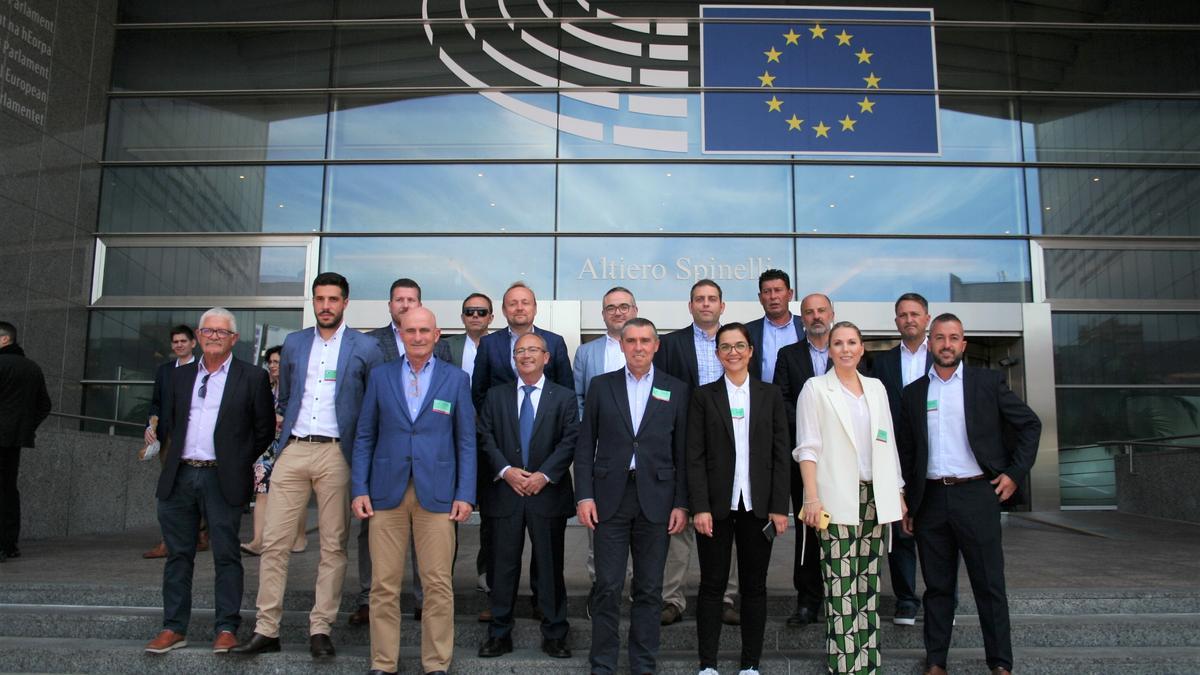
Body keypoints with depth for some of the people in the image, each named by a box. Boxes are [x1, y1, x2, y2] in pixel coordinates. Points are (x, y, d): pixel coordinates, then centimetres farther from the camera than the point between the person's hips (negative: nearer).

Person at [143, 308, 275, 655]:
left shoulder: (252, 377, -1)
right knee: (178, 555, 10)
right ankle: (174, 628, 19)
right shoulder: (181, 375, 13)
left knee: (226, 555, 1)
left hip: (222, 478, -4)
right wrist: (179, 454, 11)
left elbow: (265, 429, 2)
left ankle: (226, 629, 9)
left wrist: (239, 461, 4)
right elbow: (168, 423, 21)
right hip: (179, 475, 4)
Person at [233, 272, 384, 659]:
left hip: (336, 454, -3)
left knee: (333, 546, 2)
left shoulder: (365, 348, 1)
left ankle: (320, 630, 11)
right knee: (274, 543, 1)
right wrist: (285, 425, 14)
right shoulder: (293, 343, 13)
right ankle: (266, 630, 10)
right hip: (292, 451, 3)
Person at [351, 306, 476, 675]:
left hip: (436, 493, -1)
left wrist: (465, 494, -3)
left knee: (439, 583, 1)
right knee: (384, 584, 4)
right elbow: (364, 436, 9)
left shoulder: (456, 378, 5)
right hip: (386, 492, 1)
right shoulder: (380, 376, 8)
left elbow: (466, 441, 4)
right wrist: (359, 488, 1)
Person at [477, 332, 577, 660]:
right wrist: (506, 470, -11)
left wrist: (544, 475, -13)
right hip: (505, 492, 1)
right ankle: (500, 634, 18)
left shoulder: (564, 397, 4)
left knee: (551, 566, 6)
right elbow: (485, 437, 2)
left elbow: (569, 441, -4)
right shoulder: (496, 396, 9)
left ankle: (554, 635, 18)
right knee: (504, 565, 7)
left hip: (548, 493, -1)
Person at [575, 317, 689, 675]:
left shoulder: (676, 390, 5)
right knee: (607, 586, 3)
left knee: (649, 589, 8)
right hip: (610, 497, 0)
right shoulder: (601, 386, 5)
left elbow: (682, 452, 4)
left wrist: (681, 503, 0)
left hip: (655, 498, 1)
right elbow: (585, 446, 4)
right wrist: (584, 496, -3)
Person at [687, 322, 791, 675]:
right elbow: (694, 456, -1)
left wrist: (780, 506, -3)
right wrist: (700, 507, -9)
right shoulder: (703, 396, 3)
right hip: (717, 503, -1)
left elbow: (782, 453, 3)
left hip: (758, 504, 1)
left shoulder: (770, 394, 6)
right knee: (712, 585, 5)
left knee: (754, 587, 9)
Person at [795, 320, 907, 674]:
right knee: (842, 589, -6)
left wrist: (898, 492, 12)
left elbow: (888, 443, 17)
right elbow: (808, 447, -4)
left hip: (874, 497, 5)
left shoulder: (876, 387, 15)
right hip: (836, 499, -5)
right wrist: (812, 498, -12)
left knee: (869, 588, 8)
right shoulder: (816, 388, 1)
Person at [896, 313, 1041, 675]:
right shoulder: (913, 393, 9)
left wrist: (1015, 473, 0)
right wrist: (905, 504, 10)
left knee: (990, 584, 3)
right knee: (937, 586, 9)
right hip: (931, 499, 2)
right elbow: (905, 453, 12)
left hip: (977, 494, -2)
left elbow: (1030, 424, 7)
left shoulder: (988, 381, 2)